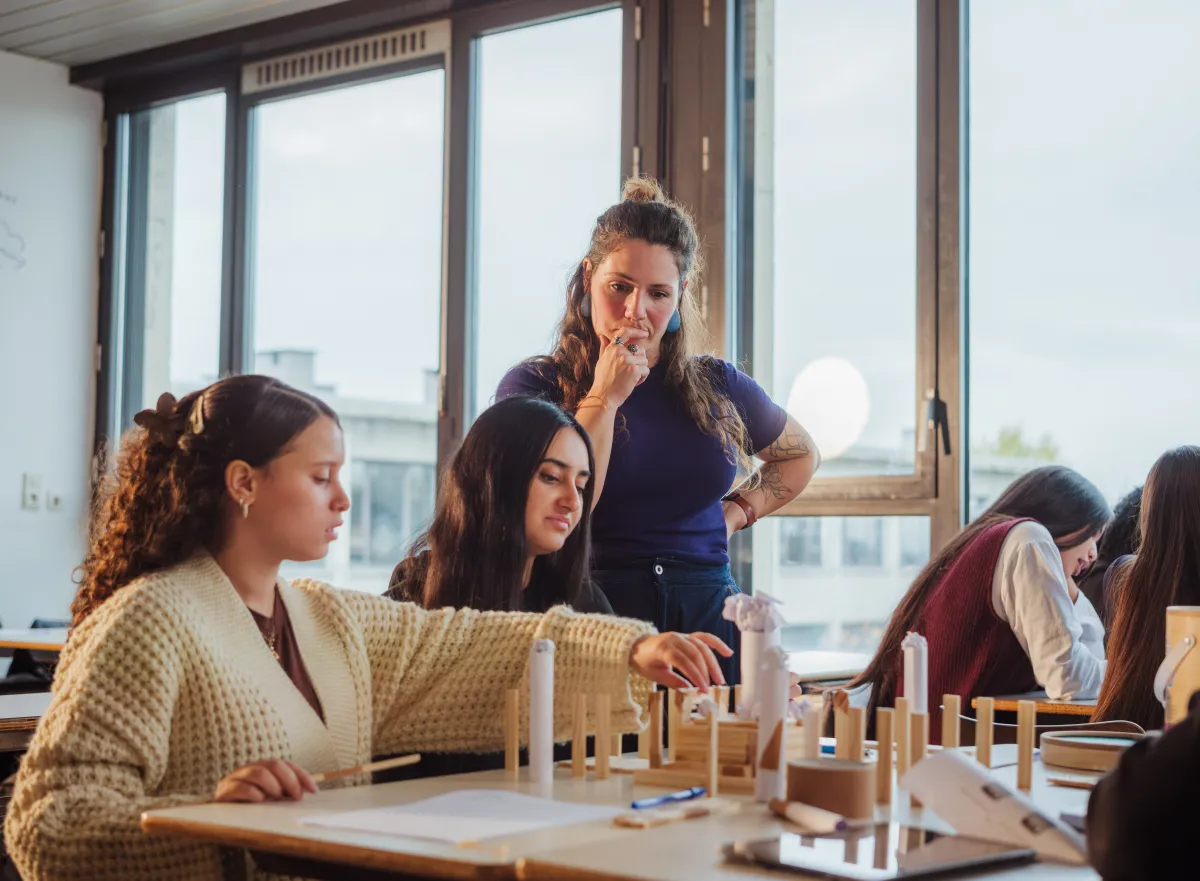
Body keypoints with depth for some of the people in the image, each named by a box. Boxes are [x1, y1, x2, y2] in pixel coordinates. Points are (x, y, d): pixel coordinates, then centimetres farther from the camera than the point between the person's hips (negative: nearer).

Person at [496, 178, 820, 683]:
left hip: (708, 623, 3)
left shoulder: (717, 389, 12)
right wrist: (604, 397, -9)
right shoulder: (533, 386, 2)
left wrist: (739, 511, 14)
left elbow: (802, 456, 31)